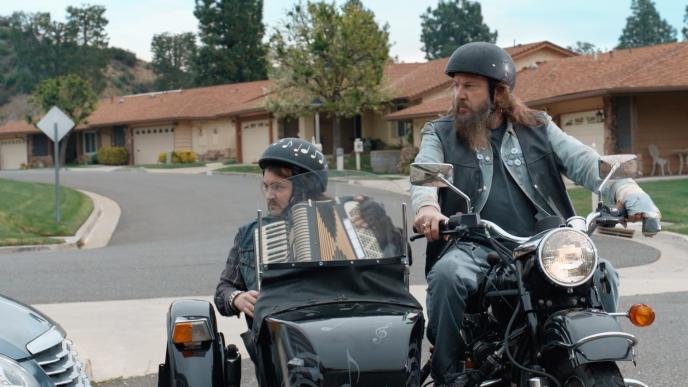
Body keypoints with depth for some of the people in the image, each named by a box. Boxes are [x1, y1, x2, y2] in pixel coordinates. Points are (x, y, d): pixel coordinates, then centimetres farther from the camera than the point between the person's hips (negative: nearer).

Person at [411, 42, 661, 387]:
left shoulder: (537, 129, 15)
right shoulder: (440, 135, 12)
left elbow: (584, 162, 2)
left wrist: (624, 188, -19)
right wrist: (427, 207, -34)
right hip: (475, 246, -1)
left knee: (601, 273, -20)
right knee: (448, 274, -33)